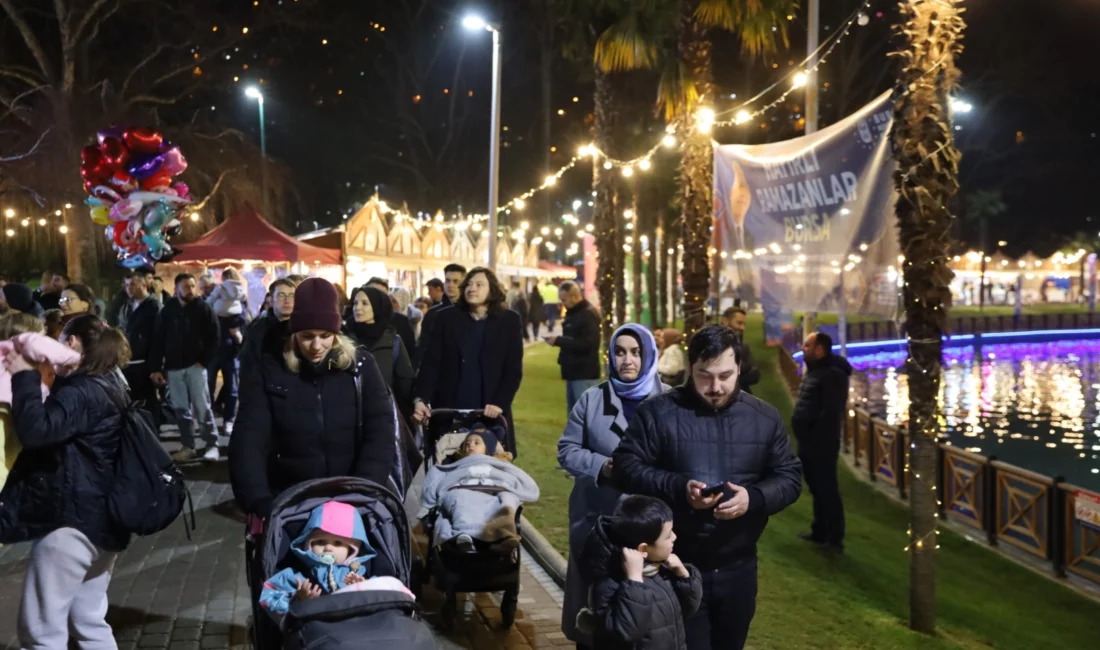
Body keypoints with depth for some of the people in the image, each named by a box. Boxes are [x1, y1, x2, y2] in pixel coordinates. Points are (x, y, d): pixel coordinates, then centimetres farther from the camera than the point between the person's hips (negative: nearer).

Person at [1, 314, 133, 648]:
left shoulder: (81, 391, -16)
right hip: (102, 519, 10)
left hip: (73, 518, -10)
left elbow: (37, 430, -30)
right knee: (89, 621, 18)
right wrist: (30, 378, 14)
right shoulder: (109, 386, 14)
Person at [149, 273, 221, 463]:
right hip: (173, 368, 3)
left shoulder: (204, 309, 0)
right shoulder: (167, 311, 6)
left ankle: (212, 445, 2)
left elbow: (213, 338, 0)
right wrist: (155, 368, 0)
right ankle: (187, 446, 13)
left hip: (195, 365, -3)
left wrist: (204, 361, -8)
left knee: (202, 407, -5)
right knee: (181, 409, 6)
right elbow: (157, 341, 6)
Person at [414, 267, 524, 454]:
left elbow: (514, 369, 0)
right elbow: (431, 363, 0)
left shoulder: (509, 321, 3)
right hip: (448, 410, 1)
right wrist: (422, 398, -13)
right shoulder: (447, 317, 5)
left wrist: (499, 403, -13)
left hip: (489, 412, 0)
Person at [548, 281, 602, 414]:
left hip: (585, 373, -10)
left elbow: (586, 344, -23)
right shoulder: (572, 313, 16)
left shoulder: (588, 314, -14)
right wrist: (559, 341, 5)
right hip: (573, 371, 10)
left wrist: (558, 341, -21)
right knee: (573, 412, 13)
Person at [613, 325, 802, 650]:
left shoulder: (764, 417, 4)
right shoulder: (657, 412, -6)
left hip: (738, 568, 4)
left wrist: (753, 498, -16)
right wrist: (679, 488, -23)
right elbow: (625, 468, -8)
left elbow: (789, 478, 6)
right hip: (677, 567, -4)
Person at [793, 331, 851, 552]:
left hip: (820, 443, -10)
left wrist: (819, 440, -23)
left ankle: (835, 538, 2)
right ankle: (820, 531, 26)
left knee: (827, 489, -4)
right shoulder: (814, 370, 15)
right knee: (817, 489, 17)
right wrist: (804, 439, 17)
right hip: (809, 442, 10)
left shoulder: (833, 374, -17)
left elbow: (831, 413, -23)